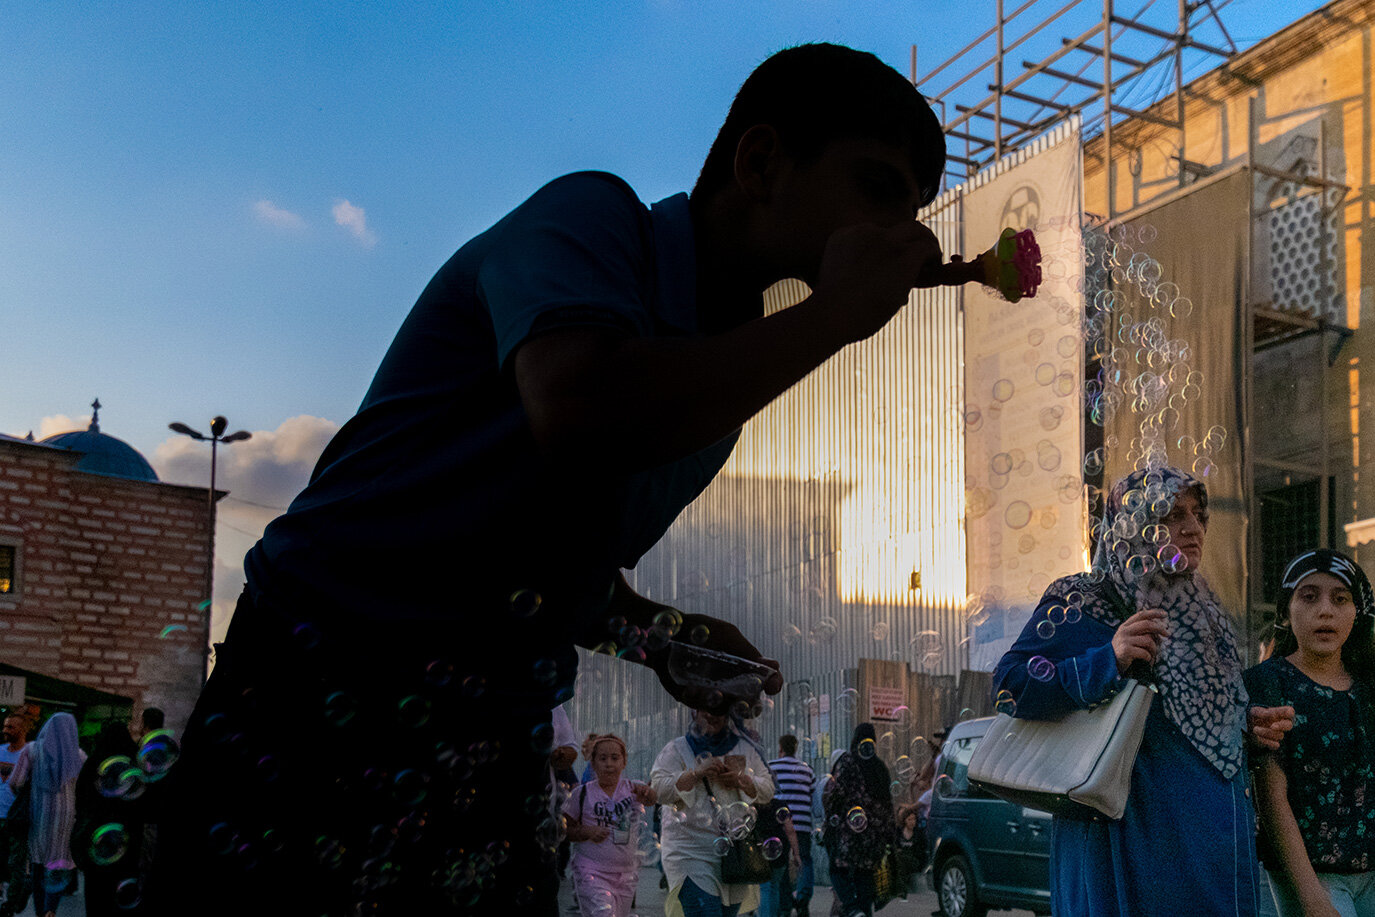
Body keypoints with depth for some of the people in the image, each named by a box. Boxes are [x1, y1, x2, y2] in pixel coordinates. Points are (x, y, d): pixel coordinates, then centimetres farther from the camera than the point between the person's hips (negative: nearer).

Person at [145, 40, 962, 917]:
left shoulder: (720, 385, 10)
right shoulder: (593, 219, -13)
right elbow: (580, 412, -36)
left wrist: (658, 634, 1)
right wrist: (834, 312, -25)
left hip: (498, 750, 7)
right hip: (319, 714, -7)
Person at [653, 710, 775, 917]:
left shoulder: (745, 749, 15)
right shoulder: (676, 750, 6)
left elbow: (767, 790, 11)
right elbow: (659, 789, -6)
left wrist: (740, 780, -8)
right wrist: (697, 773, -16)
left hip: (737, 851, 4)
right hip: (691, 851, -4)